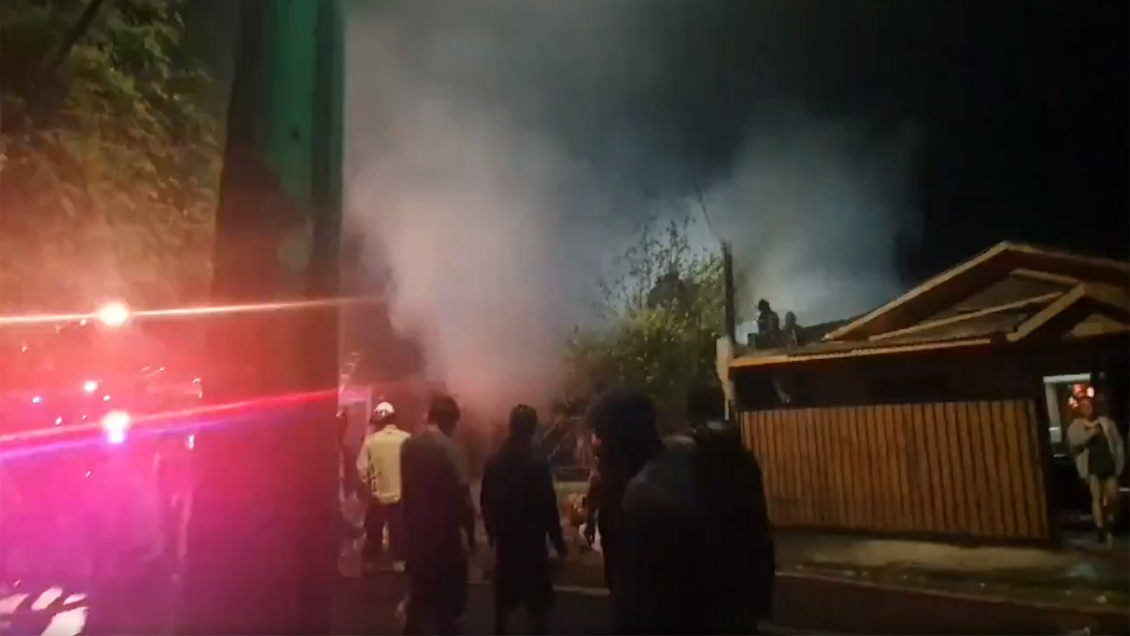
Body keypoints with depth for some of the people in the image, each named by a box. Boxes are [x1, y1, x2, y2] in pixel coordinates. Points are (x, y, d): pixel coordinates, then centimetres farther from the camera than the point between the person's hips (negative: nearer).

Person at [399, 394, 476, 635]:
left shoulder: (408, 446, 2)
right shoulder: (449, 448, -18)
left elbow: (405, 490, 9)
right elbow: (462, 496, -20)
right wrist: (470, 535, -9)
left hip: (415, 534, 6)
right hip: (445, 536, -6)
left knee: (417, 599, 19)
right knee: (449, 604, 8)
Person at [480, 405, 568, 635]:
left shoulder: (493, 463, -3)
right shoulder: (538, 465, -19)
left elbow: (485, 502, 5)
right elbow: (548, 508, -15)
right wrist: (559, 542, -3)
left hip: (504, 541, 5)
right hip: (532, 543, -5)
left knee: (504, 602, 20)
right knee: (538, 607, 7)